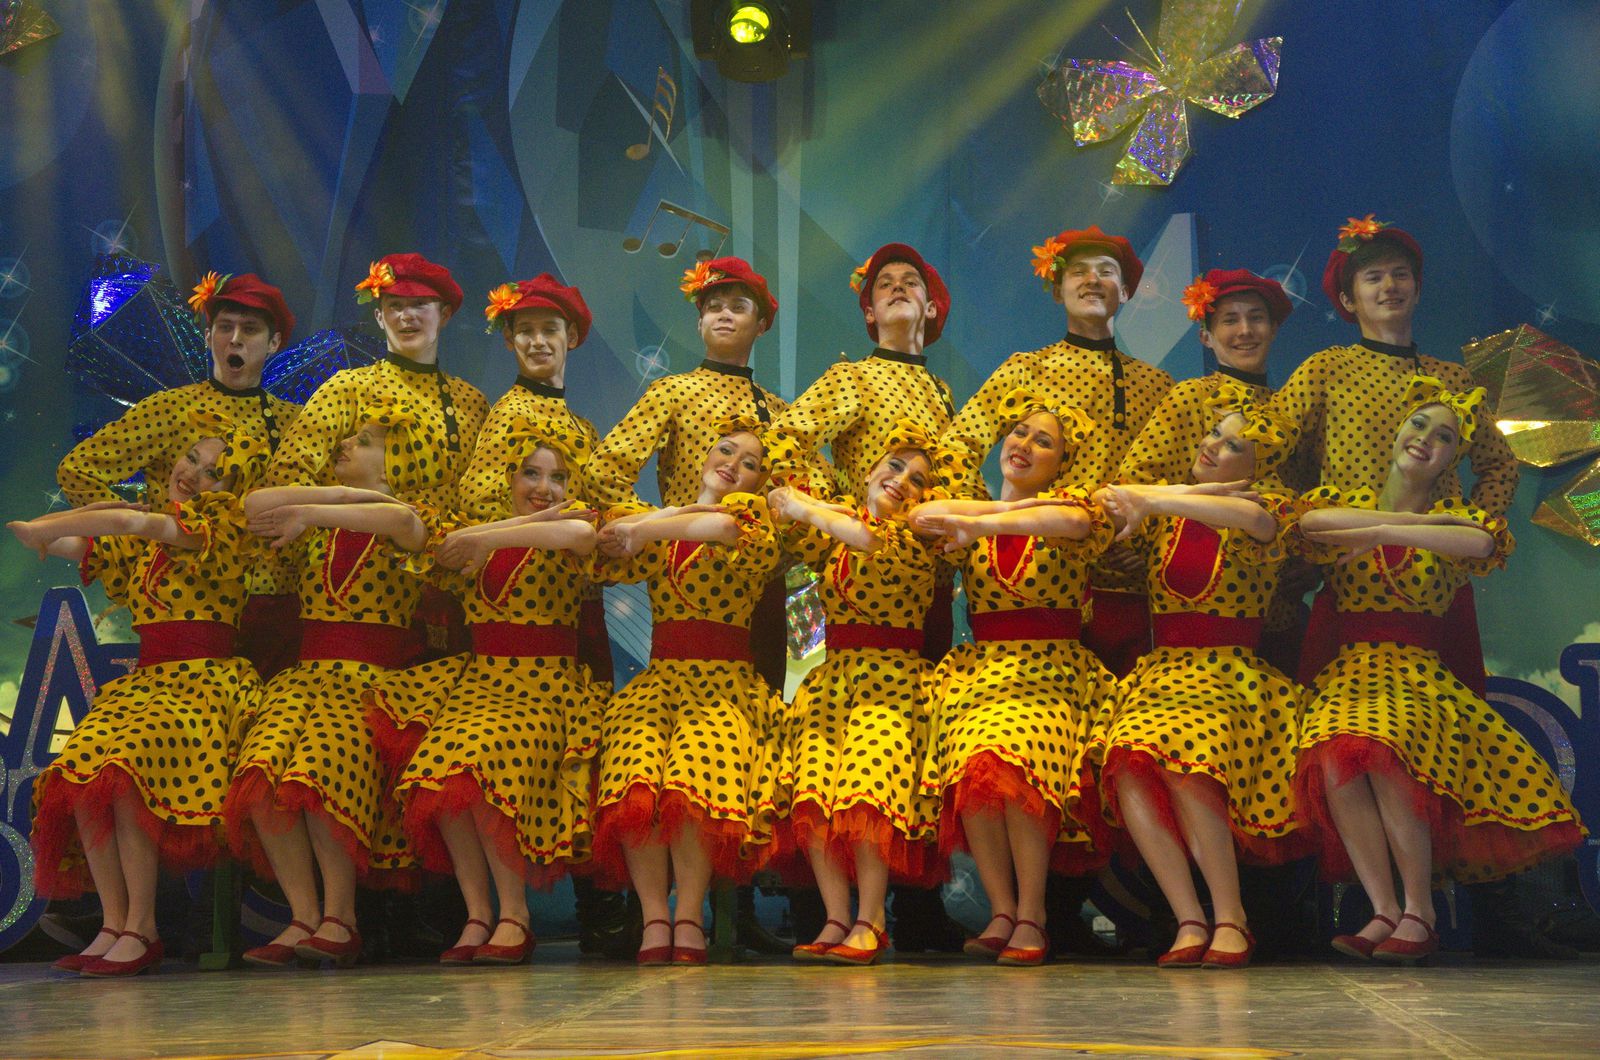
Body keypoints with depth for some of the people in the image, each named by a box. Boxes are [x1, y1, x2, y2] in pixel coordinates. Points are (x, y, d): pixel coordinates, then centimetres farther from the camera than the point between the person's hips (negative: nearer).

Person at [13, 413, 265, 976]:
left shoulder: (219, 520, -1)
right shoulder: (139, 544, 22)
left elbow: (135, 522, -15)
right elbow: (62, 545, 27)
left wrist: (43, 527, -7)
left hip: (206, 678, -6)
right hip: (146, 678, 7)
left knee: (121, 766, -32)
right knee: (79, 771, -23)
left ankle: (141, 929, -25)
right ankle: (113, 925, -17)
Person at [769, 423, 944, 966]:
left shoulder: (918, 537, 2)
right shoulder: (834, 537, 19)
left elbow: (872, 541, -18)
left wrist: (805, 509, -8)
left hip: (892, 680, -4)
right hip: (832, 674, 4)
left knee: (867, 785, -26)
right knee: (813, 789, -18)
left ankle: (870, 920, -16)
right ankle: (837, 920, -15)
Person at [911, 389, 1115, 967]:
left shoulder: (1070, 502, 8)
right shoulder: (972, 511, 17)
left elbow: (1073, 521, -18)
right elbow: (921, 514, -4)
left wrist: (979, 522, -20)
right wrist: (1016, 507, -5)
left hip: (1051, 672, -3)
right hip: (978, 670, 3)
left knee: (1012, 760, -31)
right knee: (972, 767, -27)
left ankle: (1031, 914, -21)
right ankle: (1001, 912, -19)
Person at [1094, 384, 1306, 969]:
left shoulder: (1268, 502, 4)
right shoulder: (1163, 509, 17)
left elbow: (1254, 517, -20)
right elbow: (1107, 498, 2)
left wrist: (1155, 499, -22)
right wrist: (1189, 493, -5)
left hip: (1234, 678, -3)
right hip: (1161, 673, 3)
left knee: (1185, 761, -34)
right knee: (1128, 766, -29)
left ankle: (1231, 917, -20)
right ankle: (1190, 923, -26)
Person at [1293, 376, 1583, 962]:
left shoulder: (1457, 516, 12)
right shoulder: (1347, 501, 14)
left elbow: (1485, 542, -14)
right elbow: (1311, 521, -11)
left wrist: (1383, 532, -18)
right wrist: (1421, 520, -8)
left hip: (1420, 671, -1)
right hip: (1349, 669, 1)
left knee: (1383, 746, -35)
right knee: (1333, 752, -33)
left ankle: (1419, 911, -23)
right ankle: (1384, 910, -25)